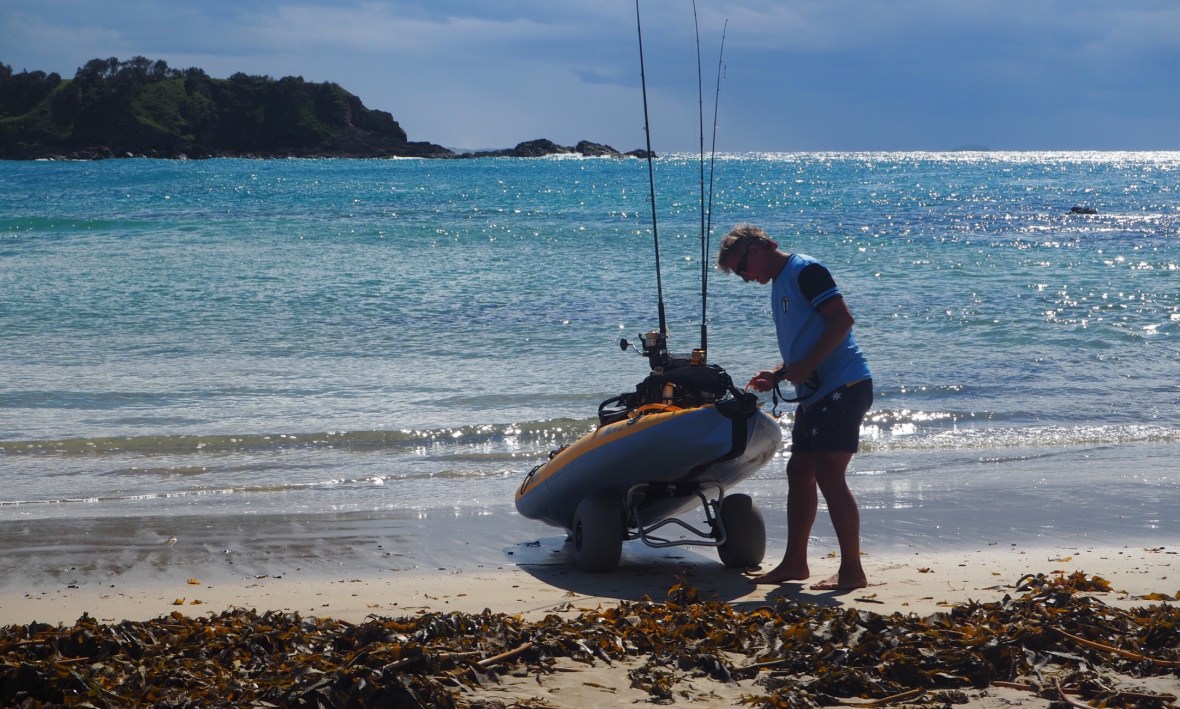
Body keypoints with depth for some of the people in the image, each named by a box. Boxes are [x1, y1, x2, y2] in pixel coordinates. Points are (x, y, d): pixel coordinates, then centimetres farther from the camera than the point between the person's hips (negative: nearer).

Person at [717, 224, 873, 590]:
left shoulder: (805, 271, -10)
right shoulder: (779, 284, 20)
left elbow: (842, 319, -19)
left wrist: (805, 367, -21)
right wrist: (776, 375, 8)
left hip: (843, 387, -10)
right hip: (815, 393, 10)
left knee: (829, 477, -11)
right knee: (799, 472, 13)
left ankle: (852, 570, -7)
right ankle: (795, 562, 22)